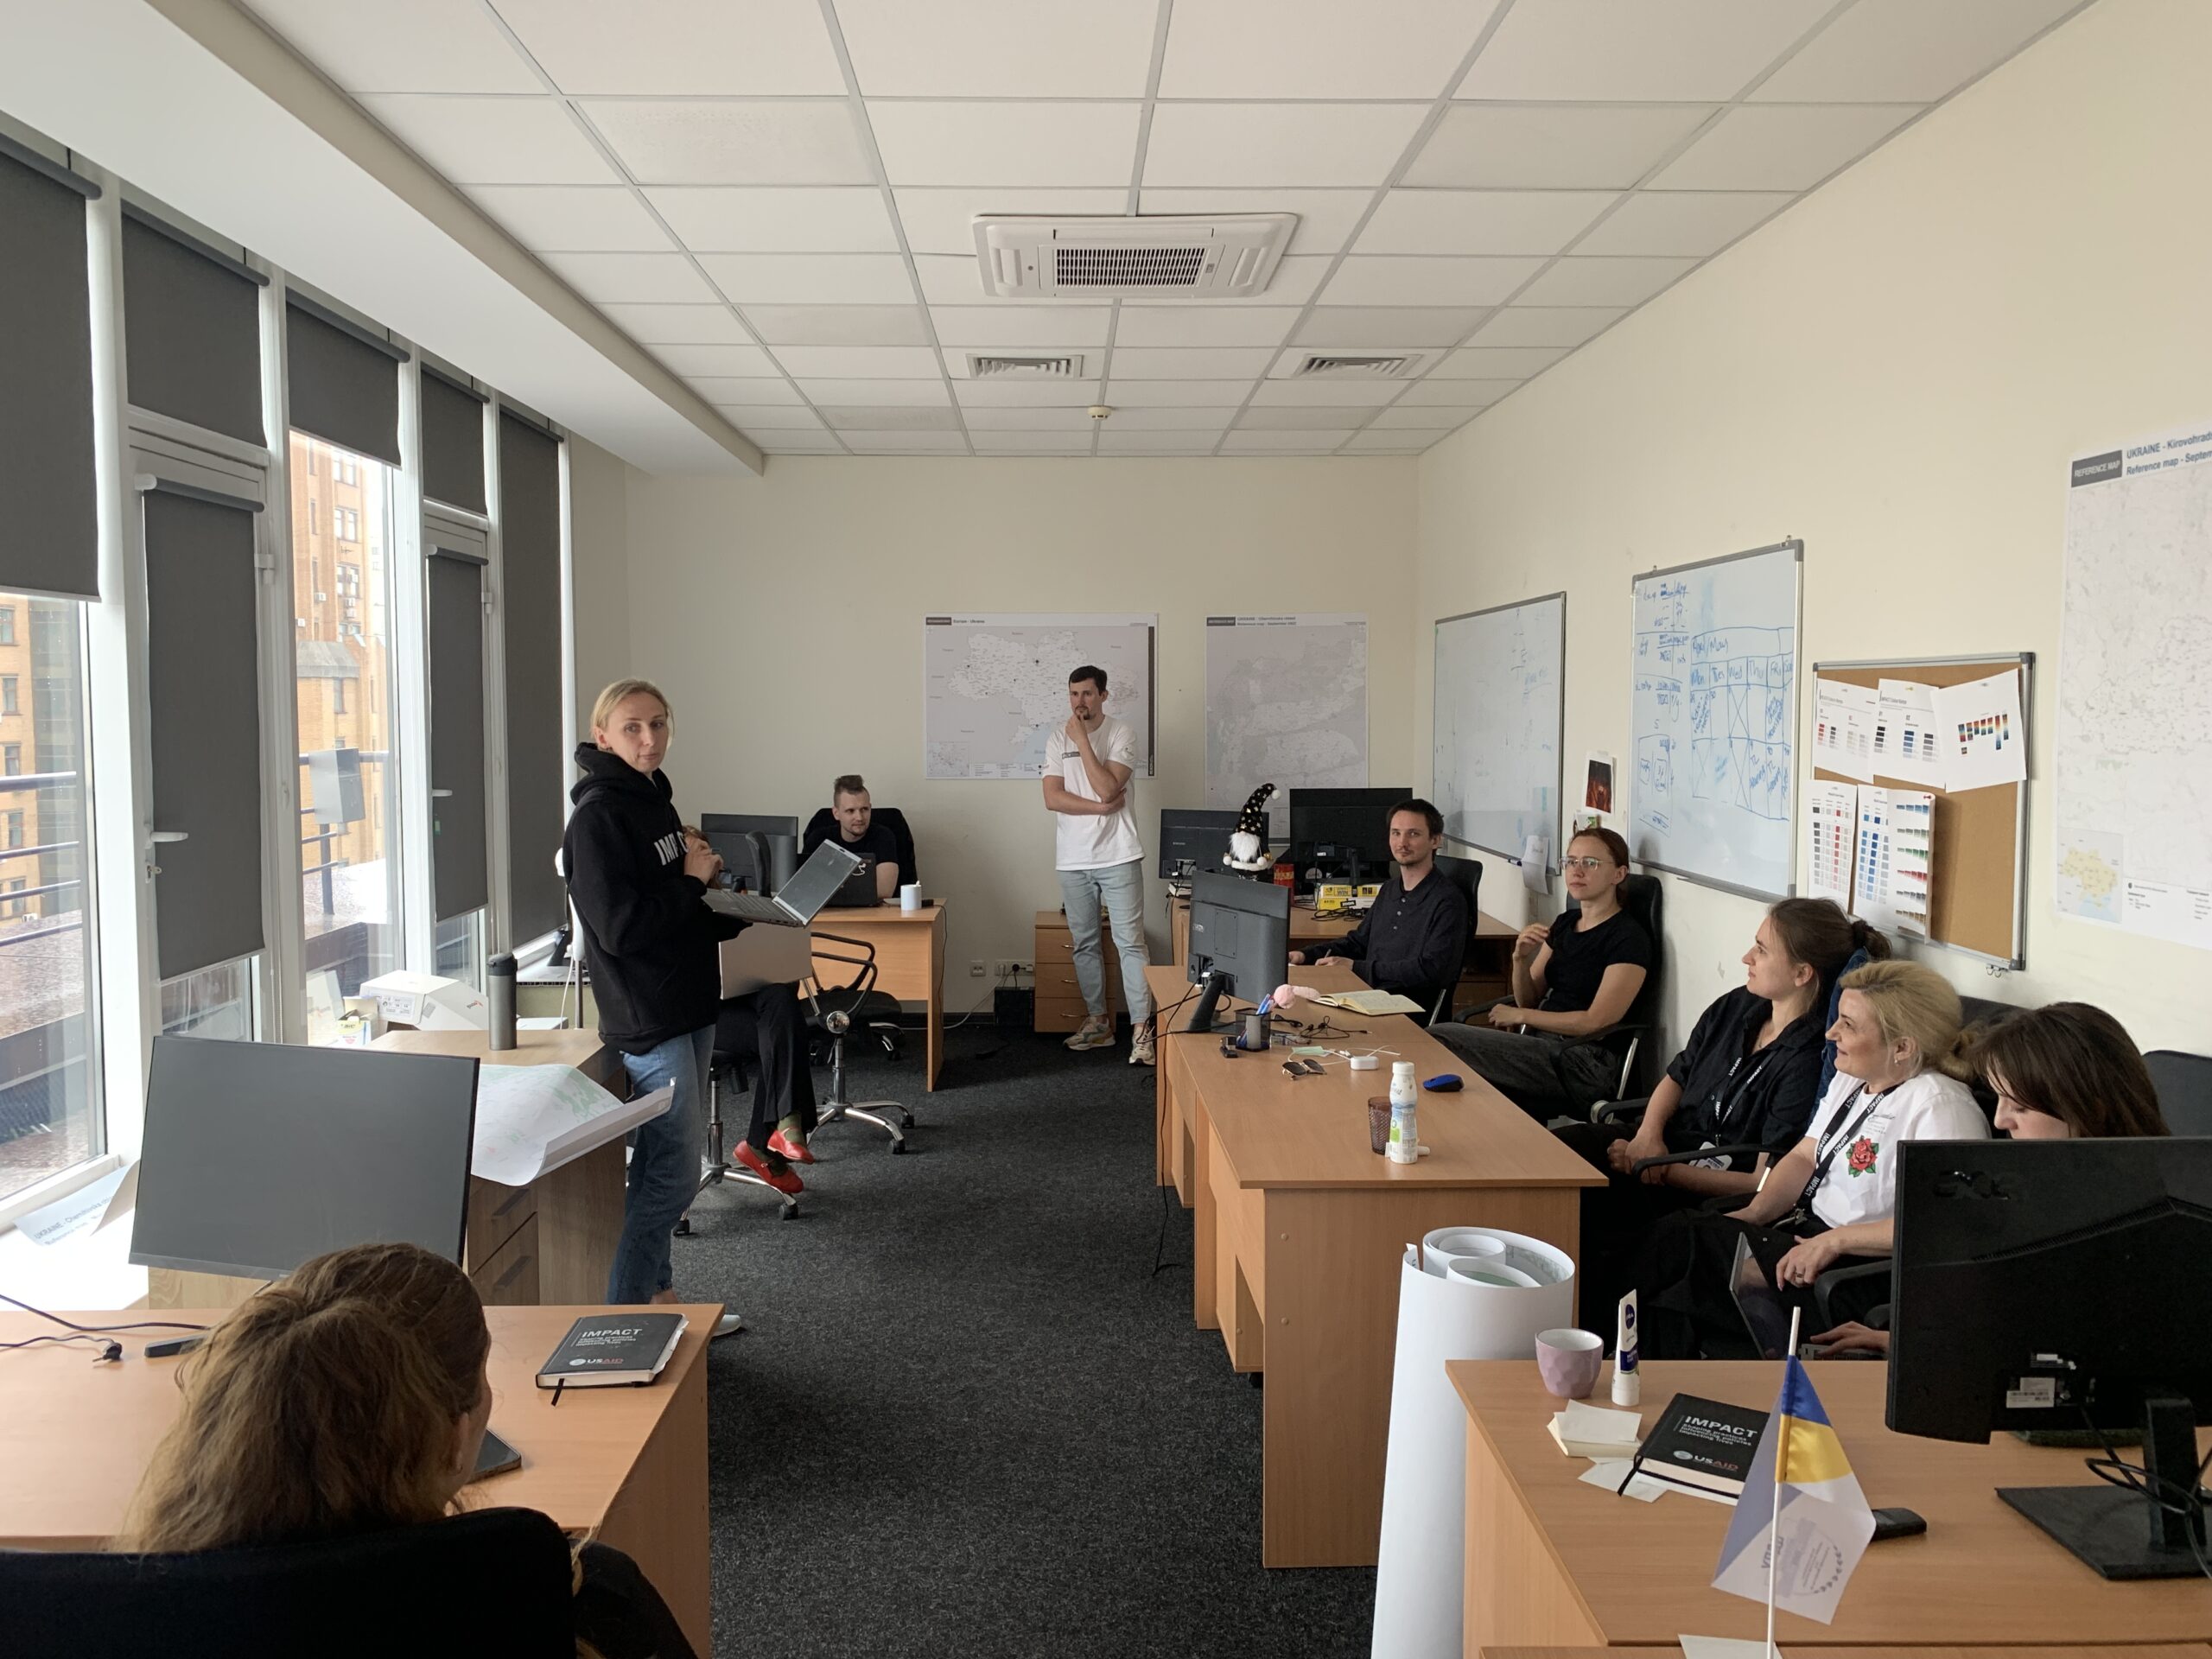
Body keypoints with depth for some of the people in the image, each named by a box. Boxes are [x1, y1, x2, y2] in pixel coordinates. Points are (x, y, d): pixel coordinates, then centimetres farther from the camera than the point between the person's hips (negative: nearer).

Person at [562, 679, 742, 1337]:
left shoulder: (653, 800, 13)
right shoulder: (599, 815, -16)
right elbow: (619, 926, -23)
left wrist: (727, 910, 7)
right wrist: (693, 881, -15)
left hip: (685, 1006, 9)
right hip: (647, 1018, -9)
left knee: (662, 1166, 16)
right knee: (673, 1172, -6)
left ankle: (660, 1301, 27)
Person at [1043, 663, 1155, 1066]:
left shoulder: (1122, 734, -4)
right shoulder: (1057, 740, 6)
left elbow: (1107, 788, -17)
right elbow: (1052, 798, -4)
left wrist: (1082, 740, -15)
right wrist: (1101, 808, -12)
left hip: (1118, 856, -4)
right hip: (1073, 860, 4)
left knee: (1130, 942, -6)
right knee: (1085, 943, 11)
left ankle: (1141, 1029, -7)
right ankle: (1098, 1021, 23)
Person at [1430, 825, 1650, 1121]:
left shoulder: (1628, 938, -8)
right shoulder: (1564, 925, 16)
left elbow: (1597, 1021, -15)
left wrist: (1520, 1016, -8)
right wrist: (1520, 959, -5)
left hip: (1583, 1065, -7)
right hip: (1542, 1044, 7)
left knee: (1440, 1038, -22)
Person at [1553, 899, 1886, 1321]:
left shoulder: (1809, 1062, -17)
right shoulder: (1736, 1008, 7)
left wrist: (1665, 1172, -18)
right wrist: (1648, 1133, -5)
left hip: (1711, 1193, -7)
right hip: (1663, 1145, 7)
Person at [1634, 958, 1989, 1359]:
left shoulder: (1939, 1107, -19)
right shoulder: (1850, 1079, 11)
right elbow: (1805, 1156, 15)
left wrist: (1834, 1240, -27)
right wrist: (1756, 1212, -3)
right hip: (1805, 1228, 9)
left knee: (1683, 1242, -18)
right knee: (1675, 1231, -11)